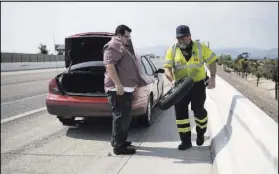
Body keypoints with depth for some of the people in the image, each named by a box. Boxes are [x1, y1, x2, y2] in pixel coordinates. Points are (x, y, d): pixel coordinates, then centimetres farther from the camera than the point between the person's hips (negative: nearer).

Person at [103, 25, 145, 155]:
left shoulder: (122, 47, 26)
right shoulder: (113, 46, -8)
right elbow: (109, 65, -22)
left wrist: (134, 84, 30)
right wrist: (117, 84, -28)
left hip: (125, 88, 11)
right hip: (118, 88, -11)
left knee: (124, 116, 16)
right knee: (121, 116, -9)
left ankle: (117, 141, 26)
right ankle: (118, 146, -4)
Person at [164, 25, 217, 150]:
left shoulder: (200, 48, -4)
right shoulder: (172, 50, -3)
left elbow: (212, 61, 4)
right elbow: (167, 68, -9)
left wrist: (212, 77, -7)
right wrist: (172, 80, -28)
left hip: (198, 85, -1)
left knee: (198, 110, 9)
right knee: (180, 113, 0)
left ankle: (201, 133, 38)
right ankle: (186, 141, 13)